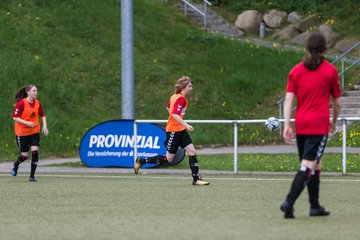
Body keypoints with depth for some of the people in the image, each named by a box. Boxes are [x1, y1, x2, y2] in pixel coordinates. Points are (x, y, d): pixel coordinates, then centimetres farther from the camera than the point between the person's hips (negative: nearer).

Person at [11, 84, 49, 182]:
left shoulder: (37, 103, 0)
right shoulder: (21, 103, -16)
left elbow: (42, 116, 12)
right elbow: (15, 117, -15)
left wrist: (44, 126, -3)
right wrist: (27, 123, -25)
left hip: (34, 131, 4)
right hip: (22, 132, -4)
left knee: (35, 152, -12)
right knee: (25, 155, 2)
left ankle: (32, 176, -2)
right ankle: (16, 165, 37)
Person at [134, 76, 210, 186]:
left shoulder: (175, 96, 10)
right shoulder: (181, 98, -19)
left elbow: (168, 107, 26)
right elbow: (175, 114, -28)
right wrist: (186, 124, -32)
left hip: (180, 130, 10)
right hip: (173, 131, -10)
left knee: (192, 152, 1)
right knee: (168, 159, -2)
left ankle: (196, 179, 2)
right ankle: (141, 161, 9)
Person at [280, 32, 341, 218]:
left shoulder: (296, 71, 7)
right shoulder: (330, 71, 0)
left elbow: (288, 99, -1)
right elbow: (337, 101, 6)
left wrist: (287, 125, -3)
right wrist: (334, 122, 22)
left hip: (301, 125, 4)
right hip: (320, 124, -4)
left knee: (314, 165, 17)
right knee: (308, 166, -9)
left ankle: (315, 206, 21)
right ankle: (289, 202, -23)